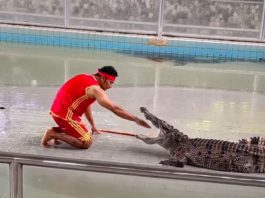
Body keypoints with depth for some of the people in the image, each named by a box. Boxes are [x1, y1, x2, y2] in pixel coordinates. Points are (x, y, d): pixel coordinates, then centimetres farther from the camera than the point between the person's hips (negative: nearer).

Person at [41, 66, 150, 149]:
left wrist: (93, 125, 23)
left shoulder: (87, 79, 12)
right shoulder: (95, 88, -17)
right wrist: (136, 119, -18)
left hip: (58, 110, 10)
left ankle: (56, 130, 13)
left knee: (82, 132, 28)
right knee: (86, 142, -7)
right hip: (65, 114, -10)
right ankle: (54, 134, -8)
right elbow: (115, 108, -21)